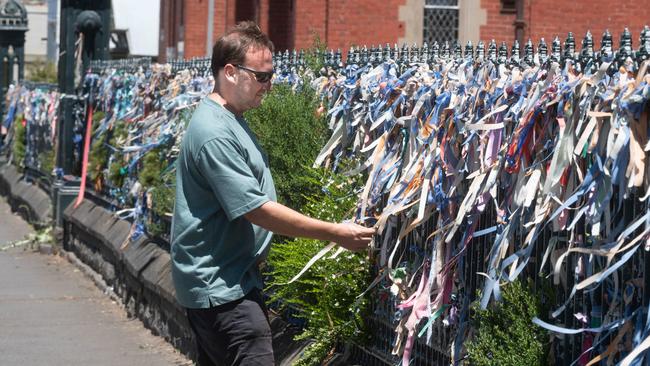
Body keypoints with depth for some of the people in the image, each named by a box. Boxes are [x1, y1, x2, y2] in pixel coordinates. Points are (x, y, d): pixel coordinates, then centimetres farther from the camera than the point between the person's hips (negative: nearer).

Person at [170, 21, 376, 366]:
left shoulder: (229, 119, 12)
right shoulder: (214, 134, -21)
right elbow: (258, 210, -23)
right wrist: (335, 233, -19)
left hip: (216, 282, 11)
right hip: (220, 284, -10)